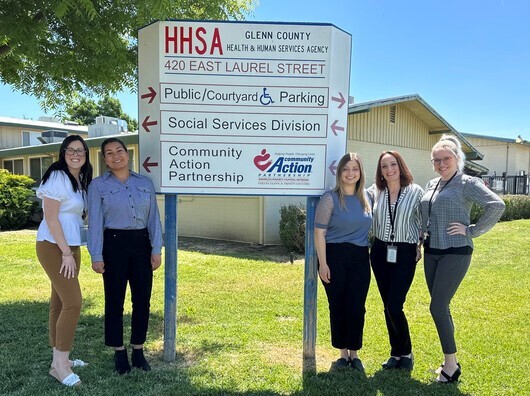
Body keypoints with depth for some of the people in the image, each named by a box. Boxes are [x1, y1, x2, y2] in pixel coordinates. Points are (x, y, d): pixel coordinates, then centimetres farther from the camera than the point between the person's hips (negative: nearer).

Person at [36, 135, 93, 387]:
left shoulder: (80, 180, 12)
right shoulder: (57, 177, -13)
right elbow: (51, 218, -17)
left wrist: (71, 252, 9)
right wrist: (66, 253, -18)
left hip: (71, 245, 8)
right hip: (53, 246, -8)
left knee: (60, 302, 12)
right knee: (73, 302, -11)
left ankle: (59, 357, 22)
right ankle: (59, 364, 1)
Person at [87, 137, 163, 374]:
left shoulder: (145, 183, 8)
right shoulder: (98, 185, 1)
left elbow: (153, 218, 6)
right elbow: (95, 222, -3)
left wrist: (156, 249, 0)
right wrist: (96, 256, -8)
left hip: (141, 244, 3)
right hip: (114, 244, -2)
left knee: (142, 300, 7)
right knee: (115, 301, 6)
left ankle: (138, 351, 22)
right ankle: (119, 353, 22)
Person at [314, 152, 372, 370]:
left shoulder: (366, 197, 8)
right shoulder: (330, 198, -6)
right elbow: (319, 232, -9)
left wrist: (370, 256, 13)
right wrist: (323, 263, -13)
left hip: (360, 259, 4)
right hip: (335, 257, -3)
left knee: (356, 307, 4)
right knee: (338, 307, 6)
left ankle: (354, 353, 22)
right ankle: (343, 353, 23)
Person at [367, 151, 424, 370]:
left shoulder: (415, 191, -5)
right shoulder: (374, 192, 2)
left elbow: (424, 222, 2)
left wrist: (420, 247, -2)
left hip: (405, 254, -3)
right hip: (380, 252, 4)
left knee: (394, 306, -7)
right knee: (387, 306, 10)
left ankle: (406, 352, 17)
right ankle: (396, 353, 27)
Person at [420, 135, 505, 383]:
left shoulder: (467, 183, -9)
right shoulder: (431, 185, 12)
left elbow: (496, 205, -20)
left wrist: (472, 231, -16)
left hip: (455, 253, -7)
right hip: (432, 252, 7)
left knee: (437, 307, -8)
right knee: (441, 307, 12)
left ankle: (451, 364, 8)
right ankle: (450, 361, 25)